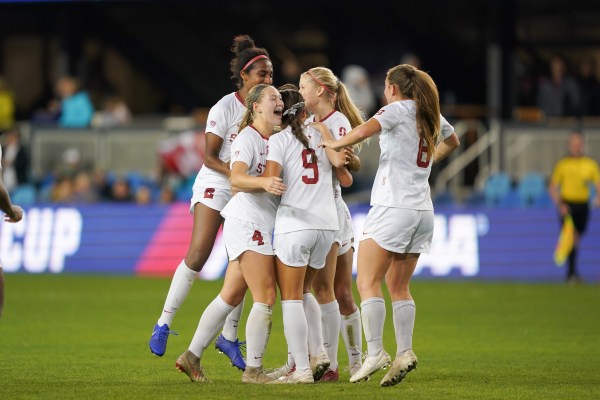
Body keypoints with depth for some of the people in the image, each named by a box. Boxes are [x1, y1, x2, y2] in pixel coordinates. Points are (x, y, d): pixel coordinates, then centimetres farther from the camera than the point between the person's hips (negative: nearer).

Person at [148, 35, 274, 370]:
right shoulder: (225, 108, -12)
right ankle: (164, 324, -6)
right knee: (197, 255, -16)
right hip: (215, 185, -5)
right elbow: (209, 156, -12)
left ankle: (229, 337, 9)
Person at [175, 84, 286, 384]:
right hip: (247, 222, -9)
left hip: (262, 227, 9)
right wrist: (264, 183, -46)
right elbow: (237, 178, -26)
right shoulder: (247, 138, -12)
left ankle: (192, 356, 18)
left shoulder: (276, 140, 15)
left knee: (231, 296, 12)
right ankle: (253, 370, -6)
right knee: (266, 297, -11)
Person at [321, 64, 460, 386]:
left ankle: (375, 351, -15)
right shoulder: (431, 114, 14)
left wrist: (334, 144, -10)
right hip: (422, 211, 8)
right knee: (398, 286, 11)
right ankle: (404, 353, -1)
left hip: (392, 208, -8)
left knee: (367, 283, -5)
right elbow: (452, 141, 36)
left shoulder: (399, 109, -7)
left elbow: (363, 131, -24)